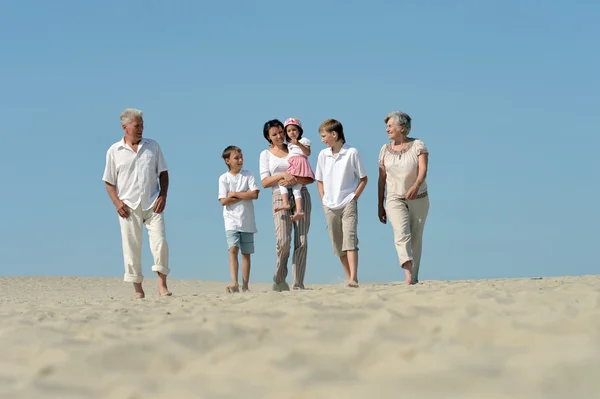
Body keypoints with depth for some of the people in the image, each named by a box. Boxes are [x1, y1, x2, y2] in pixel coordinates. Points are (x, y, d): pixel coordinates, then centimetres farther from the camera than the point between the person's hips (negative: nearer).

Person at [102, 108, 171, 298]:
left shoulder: (153, 146, 8)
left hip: (152, 204, 1)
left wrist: (163, 195, -3)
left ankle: (162, 283, -2)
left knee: (160, 242, -11)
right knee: (131, 247, 0)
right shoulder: (114, 151, 4)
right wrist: (117, 202, -9)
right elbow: (109, 182, 6)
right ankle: (138, 288, 5)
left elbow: (163, 173, 12)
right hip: (129, 206, -1)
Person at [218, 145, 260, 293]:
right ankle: (234, 283, -26)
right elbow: (223, 201, -9)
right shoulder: (224, 178, 2)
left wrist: (234, 194, -10)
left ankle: (245, 286, 7)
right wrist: (244, 196, -9)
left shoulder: (248, 175, 6)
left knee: (246, 253, 4)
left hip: (247, 220, 2)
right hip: (232, 220, -2)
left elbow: (254, 194, -8)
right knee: (233, 249, -18)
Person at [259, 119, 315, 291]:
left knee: (302, 242, -7)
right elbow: (265, 182, 2)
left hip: (301, 195, 1)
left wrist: (295, 180, -12)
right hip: (280, 198, -1)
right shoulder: (266, 154, 13)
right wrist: (283, 175, -13)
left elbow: (311, 178, 8)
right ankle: (279, 279, 1)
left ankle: (298, 284, -5)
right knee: (283, 241, -18)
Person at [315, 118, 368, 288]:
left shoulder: (352, 153, -5)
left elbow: (363, 178, 1)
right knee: (338, 245, 6)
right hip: (330, 207, 5)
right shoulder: (323, 155, 7)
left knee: (350, 240, -17)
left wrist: (354, 197, -7)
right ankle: (349, 278, 14)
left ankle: (354, 278, -24)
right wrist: (323, 200, 7)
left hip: (348, 204, -5)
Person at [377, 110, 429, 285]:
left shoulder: (418, 145, -4)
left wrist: (416, 186, -39)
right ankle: (408, 275, -36)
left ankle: (414, 278, 14)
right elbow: (382, 179, 10)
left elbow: (423, 170, -19)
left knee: (416, 239, 4)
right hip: (394, 199, 1)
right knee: (401, 234, -21)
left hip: (418, 199, -1)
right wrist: (380, 206, 9)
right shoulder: (385, 150, 5)